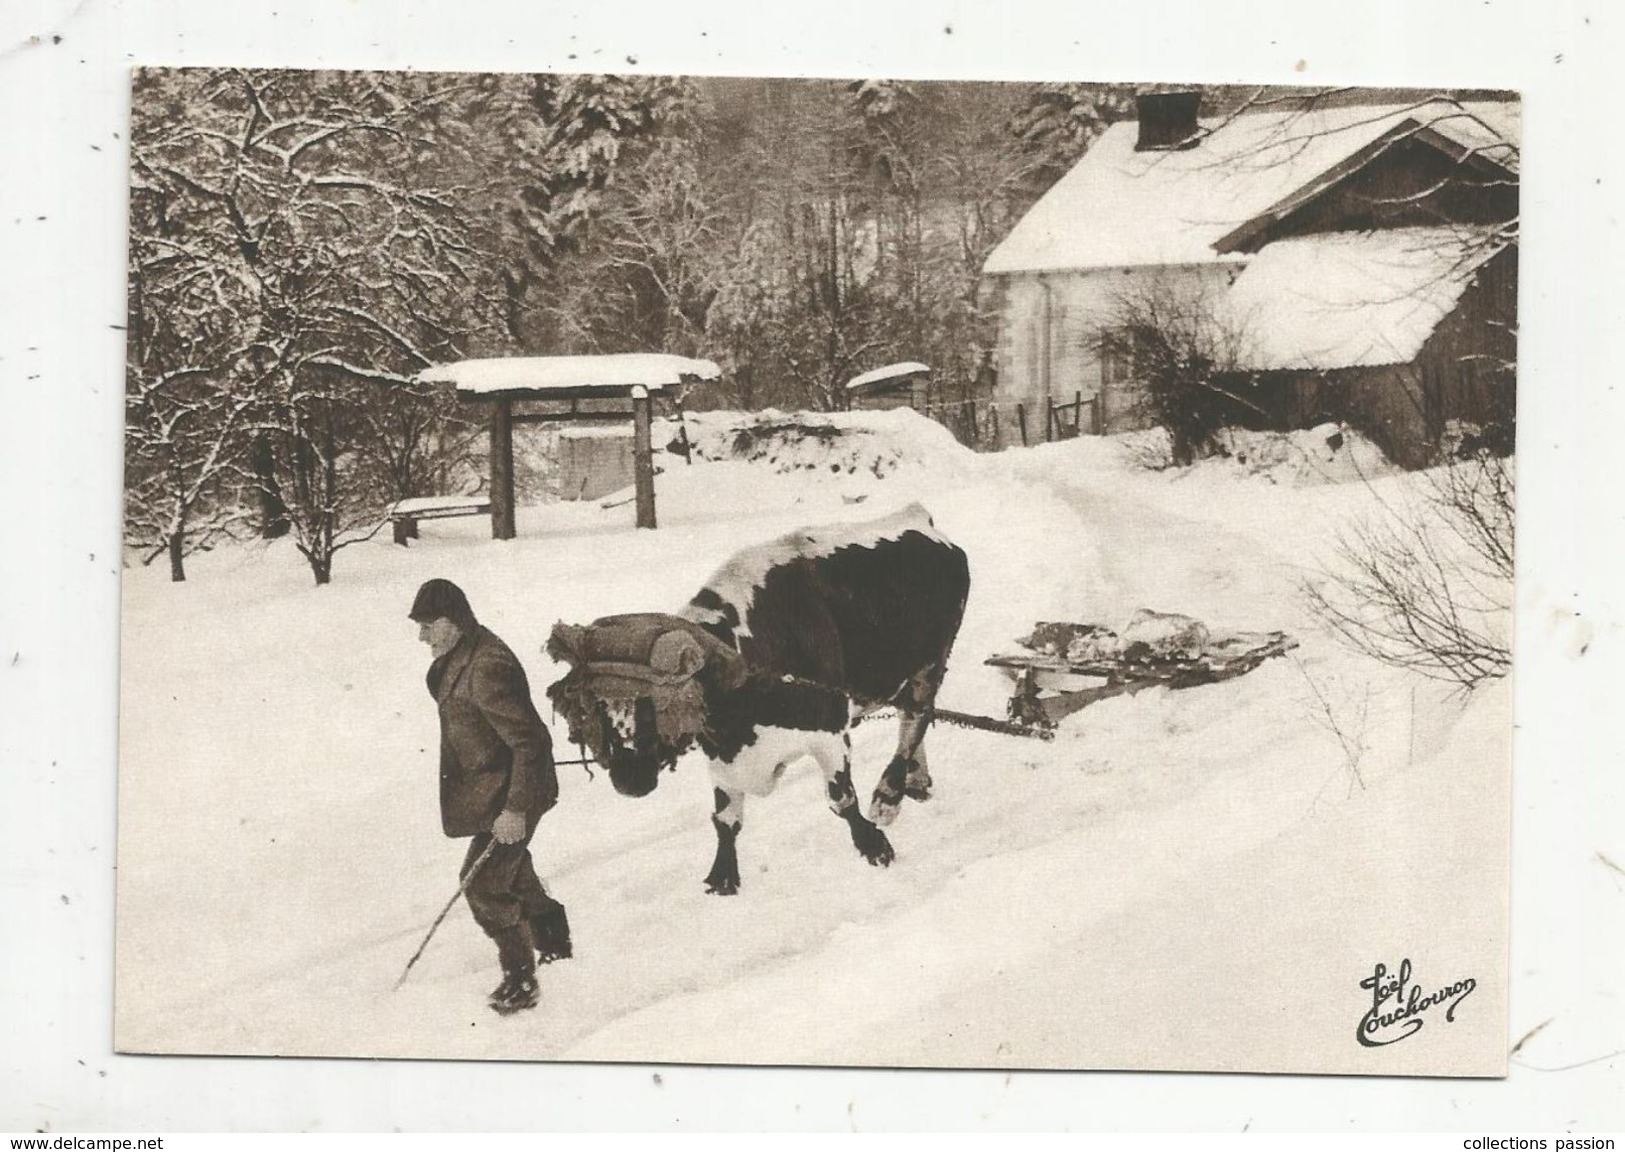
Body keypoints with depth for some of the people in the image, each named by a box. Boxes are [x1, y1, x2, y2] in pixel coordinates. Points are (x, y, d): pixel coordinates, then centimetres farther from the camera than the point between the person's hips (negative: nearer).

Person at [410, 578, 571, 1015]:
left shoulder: (486, 669, -30)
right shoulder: (458, 655, 1)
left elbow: (527, 741, -29)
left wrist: (516, 809, -28)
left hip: (509, 787, -10)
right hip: (485, 781, 10)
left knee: (483, 883, -7)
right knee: (509, 869, 26)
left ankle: (520, 978, 7)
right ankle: (552, 936, 47)